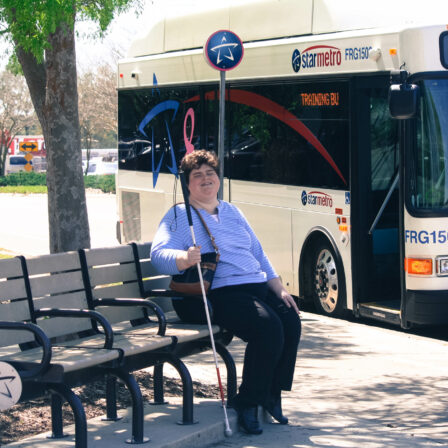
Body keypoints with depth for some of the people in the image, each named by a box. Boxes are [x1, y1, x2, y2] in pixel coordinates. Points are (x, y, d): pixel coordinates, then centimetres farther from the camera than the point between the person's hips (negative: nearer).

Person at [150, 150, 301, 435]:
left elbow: (259, 254, 28)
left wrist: (279, 289, 15)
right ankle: (248, 403, -15)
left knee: (291, 322, -20)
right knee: (268, 327, -30)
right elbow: (159, 254, -10)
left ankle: (272, 396, -3)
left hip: (259, 286, 7)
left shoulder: (232, 212, 26)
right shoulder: (180, 216, 6)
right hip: (222, 293, -7)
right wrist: (185, 259, -33)